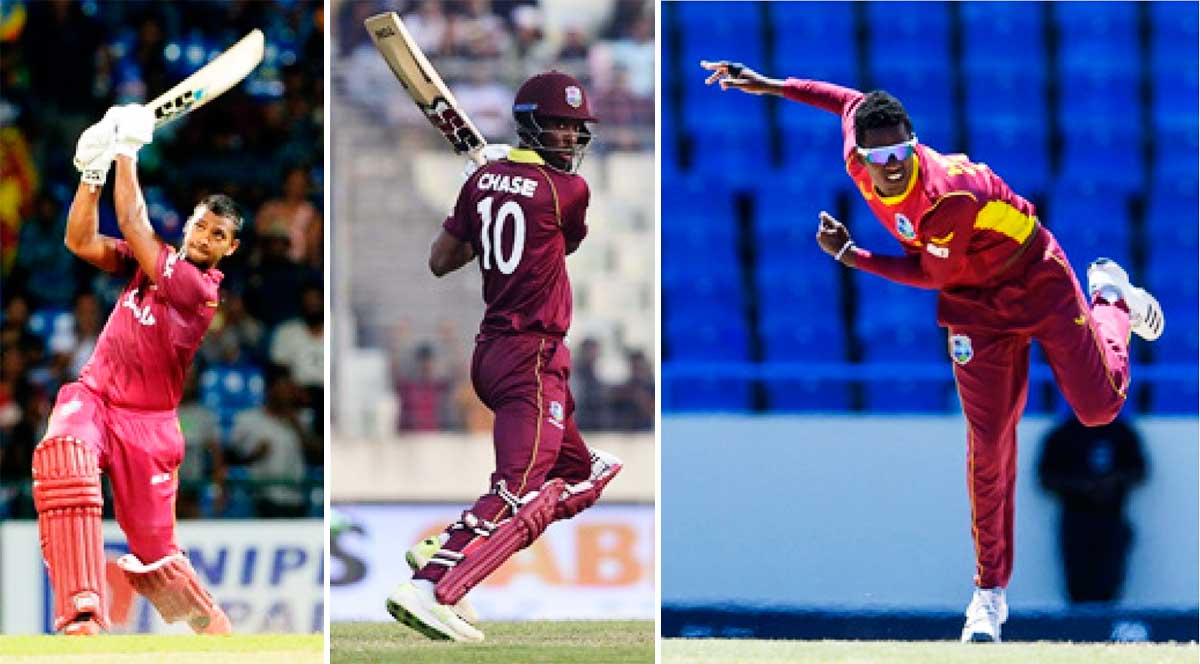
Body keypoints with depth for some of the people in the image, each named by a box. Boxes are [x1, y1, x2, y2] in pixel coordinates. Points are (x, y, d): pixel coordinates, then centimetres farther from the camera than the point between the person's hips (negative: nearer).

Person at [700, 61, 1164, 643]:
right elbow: (854, 103, 3)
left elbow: (929, 274, -22)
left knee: (1099, 405, -1)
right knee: (989, 443, -3)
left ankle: (1110, 300, 32)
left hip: (1038, 283, -4)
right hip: (975, 307, 4)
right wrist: (770, 86, 6)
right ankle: (991, 592, 5)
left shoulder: (952, 196, -38)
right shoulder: (858, 160, -20)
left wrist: (851, 256, -21)